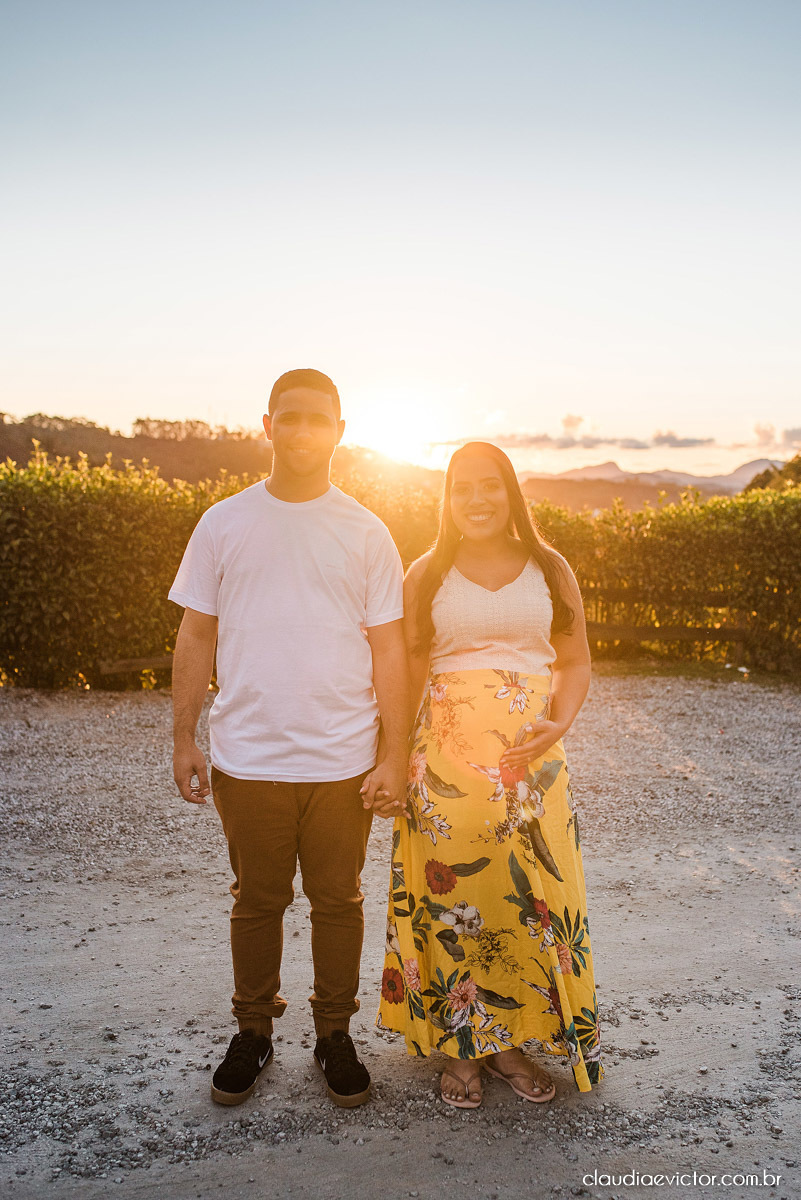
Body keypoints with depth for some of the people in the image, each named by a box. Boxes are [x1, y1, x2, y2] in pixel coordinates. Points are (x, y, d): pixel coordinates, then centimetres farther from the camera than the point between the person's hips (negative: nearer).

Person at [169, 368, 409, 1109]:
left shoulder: (365, 533, 0)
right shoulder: (224, 523, 2)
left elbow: (389, 650, 0)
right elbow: (197, 636, 6)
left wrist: (394, 756, -4)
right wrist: (183, 738, 3)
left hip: (342, 762, 0)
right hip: (247, 760, 1)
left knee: (337, 901, 13)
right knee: (257, 902, 15)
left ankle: (335, 1034, 33)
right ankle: (253, 1031, 36)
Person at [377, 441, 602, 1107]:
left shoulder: (550, 570, 7)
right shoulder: (426, 574, 5)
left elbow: (576, 662, 10)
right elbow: (410, 671, 8)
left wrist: (558, 724, -8)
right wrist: (395, 761, 1)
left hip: (531, 758, 1)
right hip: (447, 756, -1)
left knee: (529, 893, 6)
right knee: (452, 895, 5)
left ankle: (510, 1041, 27)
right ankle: (462, 1046, 24)